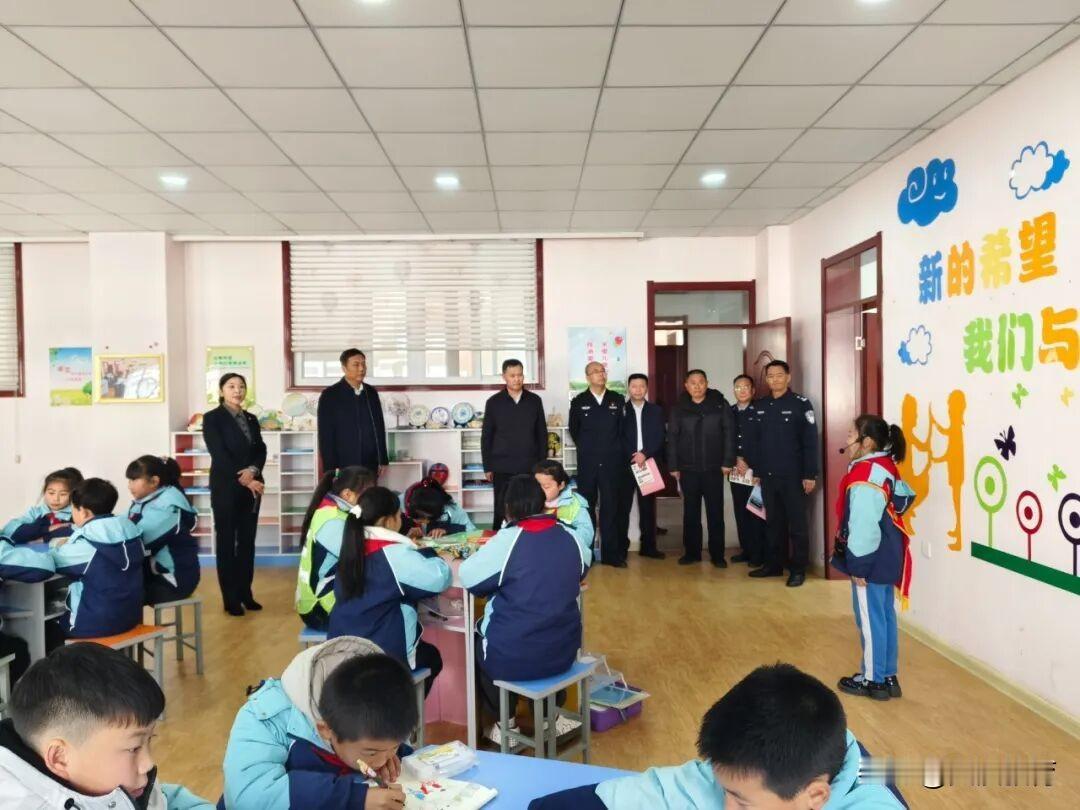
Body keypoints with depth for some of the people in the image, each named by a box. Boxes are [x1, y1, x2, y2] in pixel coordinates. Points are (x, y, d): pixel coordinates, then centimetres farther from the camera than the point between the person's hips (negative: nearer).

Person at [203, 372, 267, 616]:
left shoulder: (251, 419, 12)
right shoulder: (212, 418, -4)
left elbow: (261, 450, 6)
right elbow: (219, 454, -13)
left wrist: (253, 471, -14)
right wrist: (243, 479, -18)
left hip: (251, 487, 5)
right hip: (226, 489, -5)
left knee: (247, 541, 9)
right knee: (226, 542, 3)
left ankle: (246, 593, 18)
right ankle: (231, 598, 9)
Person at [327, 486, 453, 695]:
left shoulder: (354, 548, 3)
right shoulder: (394, 554, -20)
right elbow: (438, 578, -23)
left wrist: (429, 556, 7)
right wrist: (443, 561, -2)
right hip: (385, 655, -7)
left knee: (425, 650, 32)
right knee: (432, 656, 26)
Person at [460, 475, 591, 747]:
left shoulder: (507, 539, -16)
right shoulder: (569, 536, -3)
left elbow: (468, 577, -9)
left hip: (512, 658, -4)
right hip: (564, 652, 4)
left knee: (478, 646, 28)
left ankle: (506, 726, 27)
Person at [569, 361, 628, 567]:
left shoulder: (617, 400, 5)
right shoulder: (578, 402, 2)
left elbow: (622, 428, 10)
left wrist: (613, 449, 8)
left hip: (612, 463, 0)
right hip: (587, 464, 0)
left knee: (611, 508, 2)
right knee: (586, 508, 7)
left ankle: (611, 554, 7)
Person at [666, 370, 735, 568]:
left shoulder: (720, 404, 0)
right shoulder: (679, 408, 4)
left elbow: (729, 433, -2)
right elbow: (672, 438, 4)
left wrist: (728, 461, -7)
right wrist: (673, 466, 0)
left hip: (713, 468, -1)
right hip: (688, 469, 1)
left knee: (715, 512, 3)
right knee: (691, 512, 8)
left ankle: (717, 554, 12)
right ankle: (692, 552, 17)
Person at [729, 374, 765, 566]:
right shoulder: (728, 412, 10)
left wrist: (748, 463, -9)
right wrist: (736, 459, -3)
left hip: (755, 470, -4)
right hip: (736, 471, 4)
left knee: (756, 512, -3)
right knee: (740, 512, 8)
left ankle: (758, 553, 5)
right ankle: (746, 550, 18)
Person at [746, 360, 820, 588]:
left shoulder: (800, 404, -6)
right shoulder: (759, 406, 9)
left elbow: (810, 441, -9)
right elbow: (754, 440, 11)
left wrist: (810, 474, -13)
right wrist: (755, 471, 8)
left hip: (792, 475, -5)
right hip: (767, 475, 5)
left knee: (797, 524, 3)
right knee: (773, 522, 13)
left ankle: (798, 569, 10)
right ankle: (773, 564, 23)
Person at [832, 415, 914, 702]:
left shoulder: (865, 477, -23)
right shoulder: (884, 467, 6)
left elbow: (864, 526, -24)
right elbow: (906, 496, 18)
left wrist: (858, 566, -18)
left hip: (871, 560, -10)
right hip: (885, 556, 10)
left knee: (870, 619, 4)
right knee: (885, 615, 17)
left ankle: (873, 680, 17)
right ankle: (888, 677, 28)